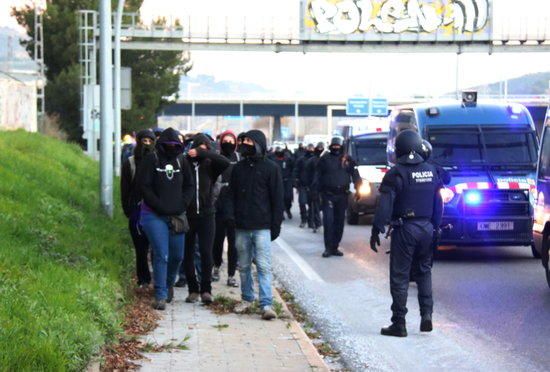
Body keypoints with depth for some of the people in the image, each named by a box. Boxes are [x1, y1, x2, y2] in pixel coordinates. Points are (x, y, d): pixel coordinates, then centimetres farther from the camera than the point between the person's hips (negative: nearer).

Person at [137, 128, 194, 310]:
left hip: (175, 216, 5)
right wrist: (162, 208, -13)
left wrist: (180, 207, -3)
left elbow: (189, 186, 11)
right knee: (161, 255, -12)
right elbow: (144, 187, -9)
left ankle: (168, 284, 36)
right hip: (154, 216, -5)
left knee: (177, 255, 10)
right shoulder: (151, 160, -5)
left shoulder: (181, 160, 8)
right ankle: (160, 296, -6)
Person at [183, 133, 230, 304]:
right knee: (188, 254, 5)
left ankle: (206, 290, -1)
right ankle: (193, 289, 16)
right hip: (187, 216, 0)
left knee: (206, 252, -6)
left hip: (206, 215, 0)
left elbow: (225, 162, -17)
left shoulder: (209, 165, 2)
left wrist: (202, 153, -22)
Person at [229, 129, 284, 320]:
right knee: (244, 266, 12)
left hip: (262, 227, -4)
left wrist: (276, 225, -5)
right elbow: (232, 195, 12)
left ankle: (266, 304, -12)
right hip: (241, 227, 4)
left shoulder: (271, 168, -1)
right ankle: (247, 299, 24)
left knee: (264, 266, -9)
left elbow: (277, 198, -1)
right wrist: (230, 218, 2)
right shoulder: (238, 168, 10)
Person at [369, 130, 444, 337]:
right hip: (426, 228, 5)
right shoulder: (431, 171, 6)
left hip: (404, 229, -5)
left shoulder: (396, 174, -10)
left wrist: (376, 230, -11)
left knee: (399, 276, 0)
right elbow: (438, 203, 10)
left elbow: (385, 205, -14)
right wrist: (436, 227, 17)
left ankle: (399, 324, 1)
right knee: (424, 271, 19)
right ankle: (426, 314, 10)